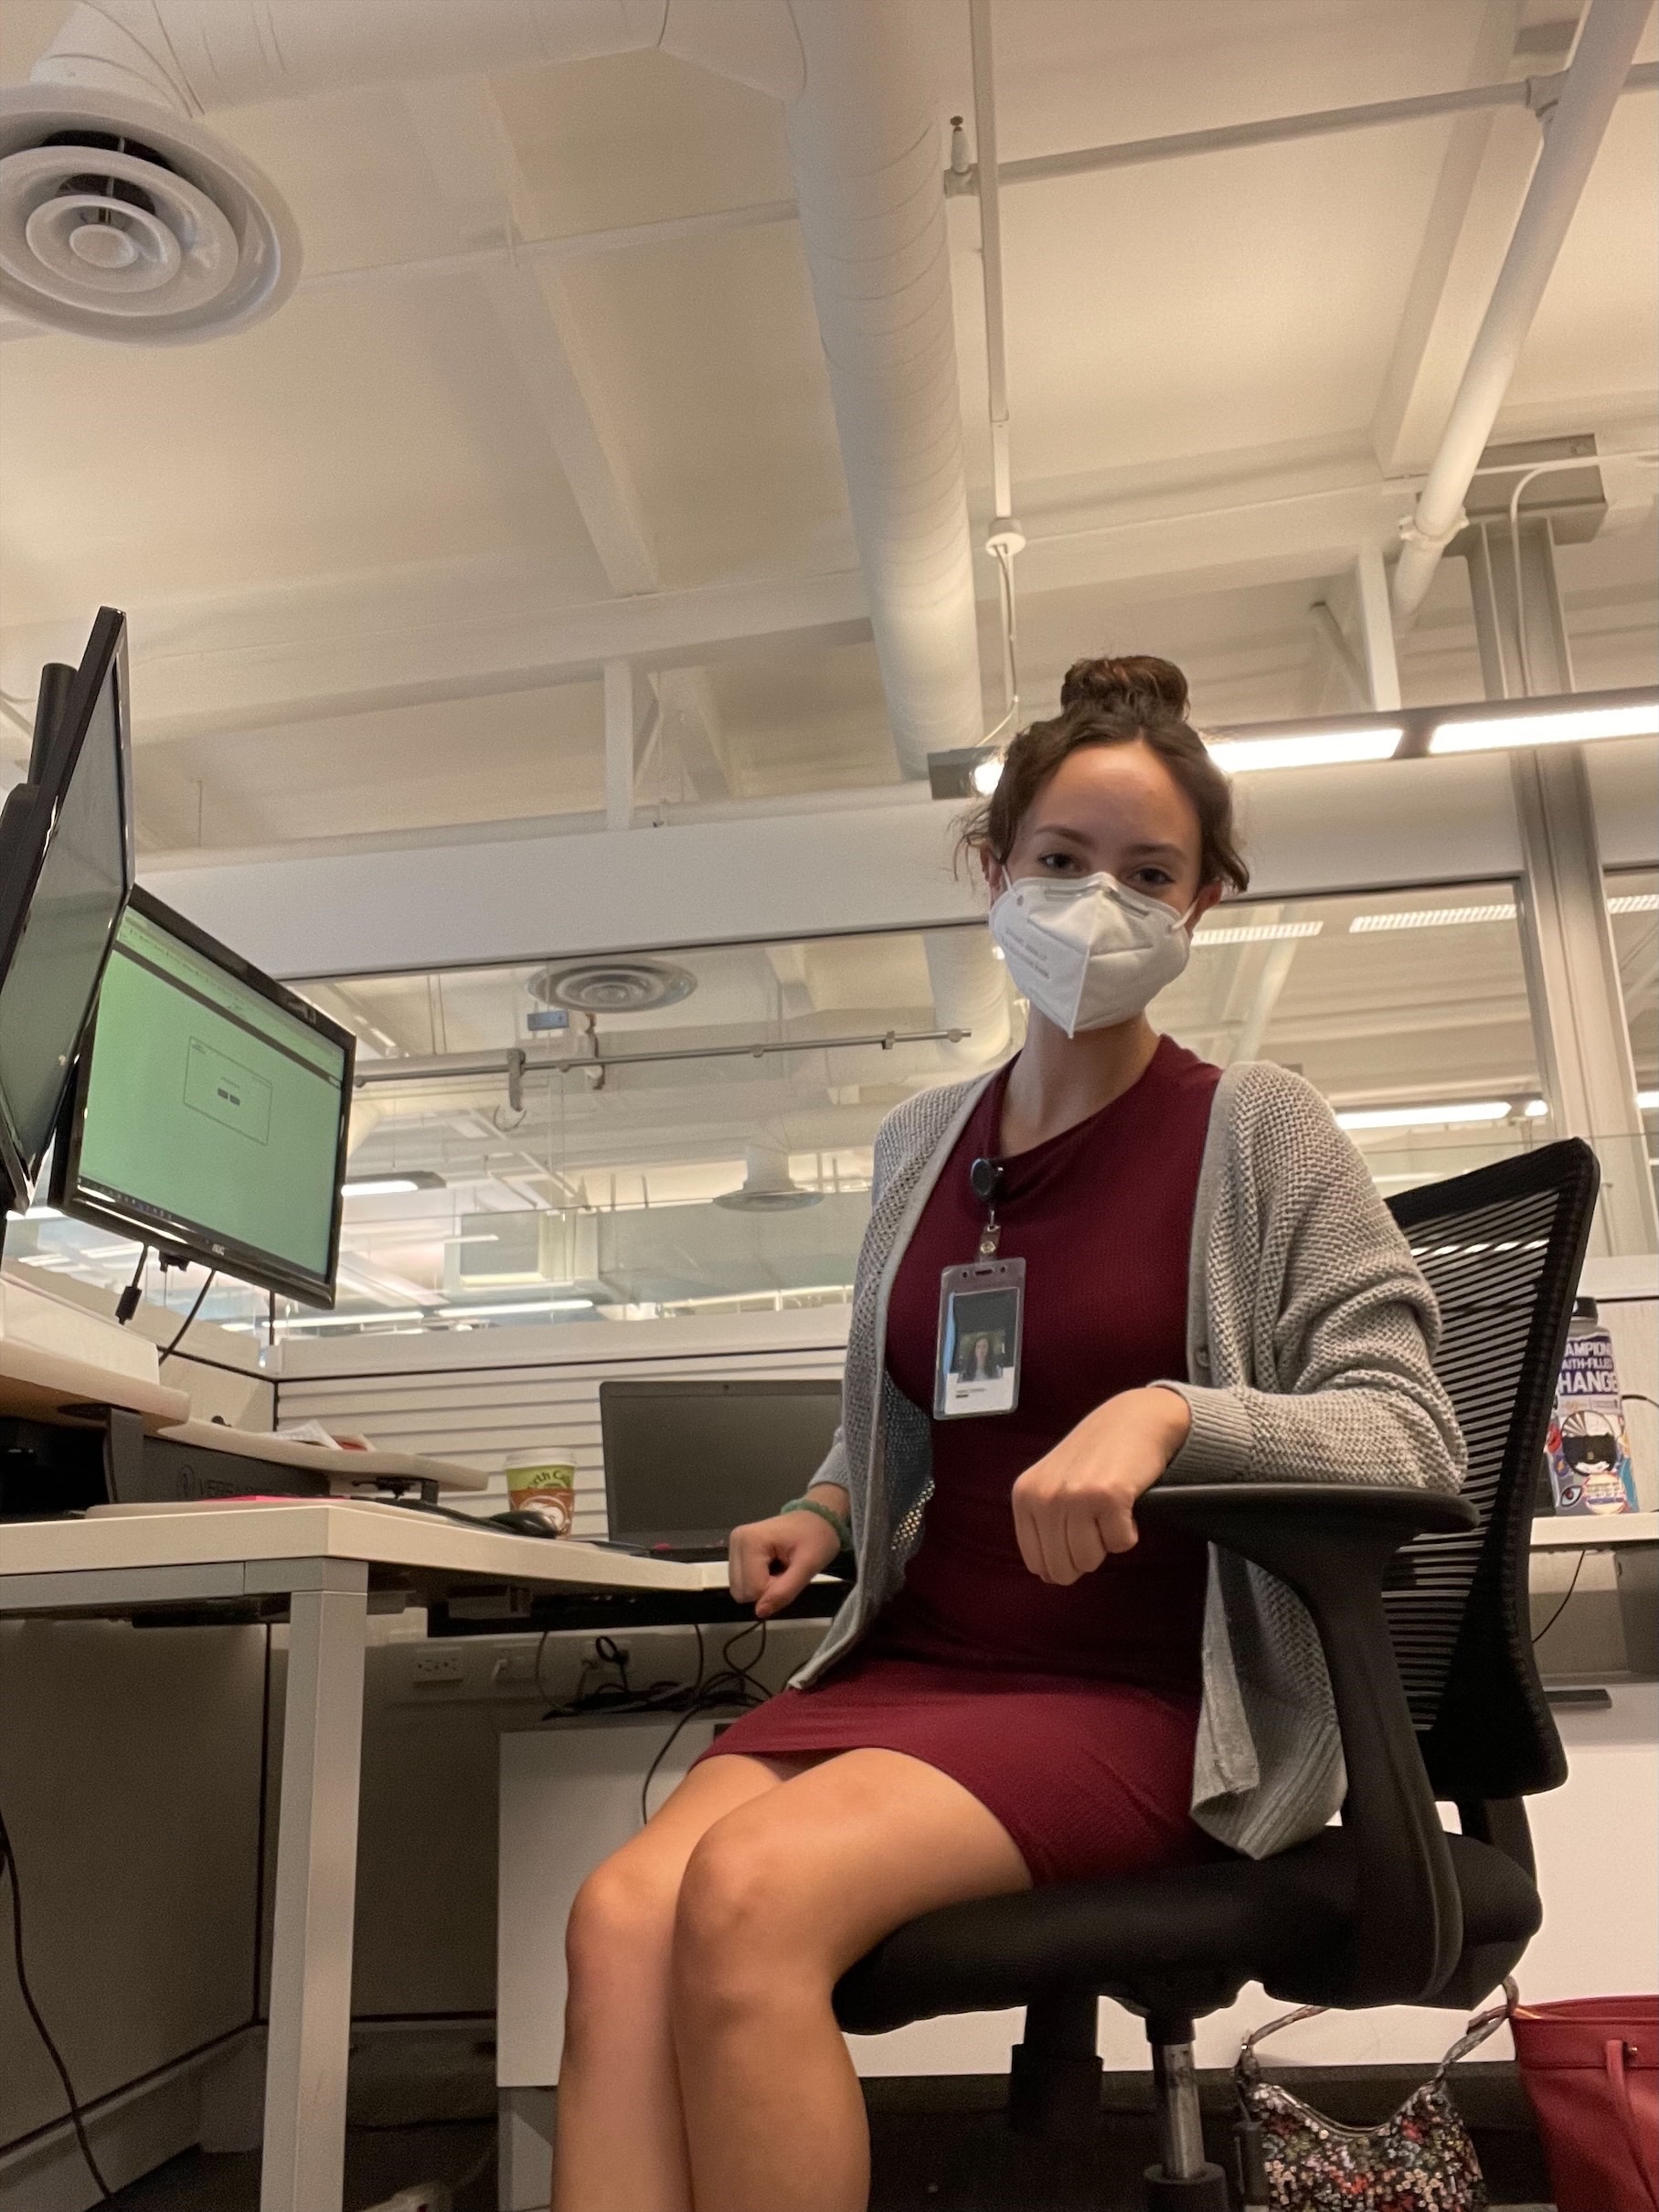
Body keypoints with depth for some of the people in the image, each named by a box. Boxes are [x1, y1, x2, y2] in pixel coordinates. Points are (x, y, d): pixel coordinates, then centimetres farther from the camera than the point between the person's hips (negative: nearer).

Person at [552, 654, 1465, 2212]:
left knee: (748, 1897, -30)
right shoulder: (922, 1142, 11)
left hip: (1150, 1704, -4)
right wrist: (822, 1509, 5)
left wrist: (1169, 1414, -26)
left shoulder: (1254, 1129, -2)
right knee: (622, 1916, -25)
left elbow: (1412, 1434, -9)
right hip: (912, 1663, 5)